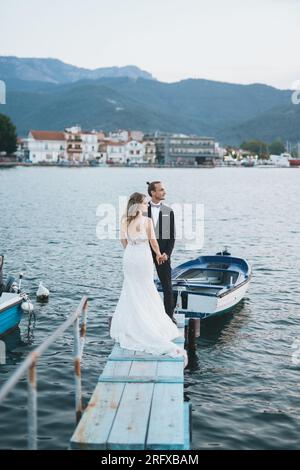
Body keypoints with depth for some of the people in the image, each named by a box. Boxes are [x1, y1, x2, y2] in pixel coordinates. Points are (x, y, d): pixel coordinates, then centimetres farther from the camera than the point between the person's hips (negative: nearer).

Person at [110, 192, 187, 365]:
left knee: (131, 291, 18)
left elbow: (124, 241, 6)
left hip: (129, 257, 4)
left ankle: (128, 325, 25)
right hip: (143, 257, -4)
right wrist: (159, 254, 8)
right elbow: (153, 241, -10)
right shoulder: (147, 221, -15)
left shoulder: (124, 220, -2)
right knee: (146, 291, 11)